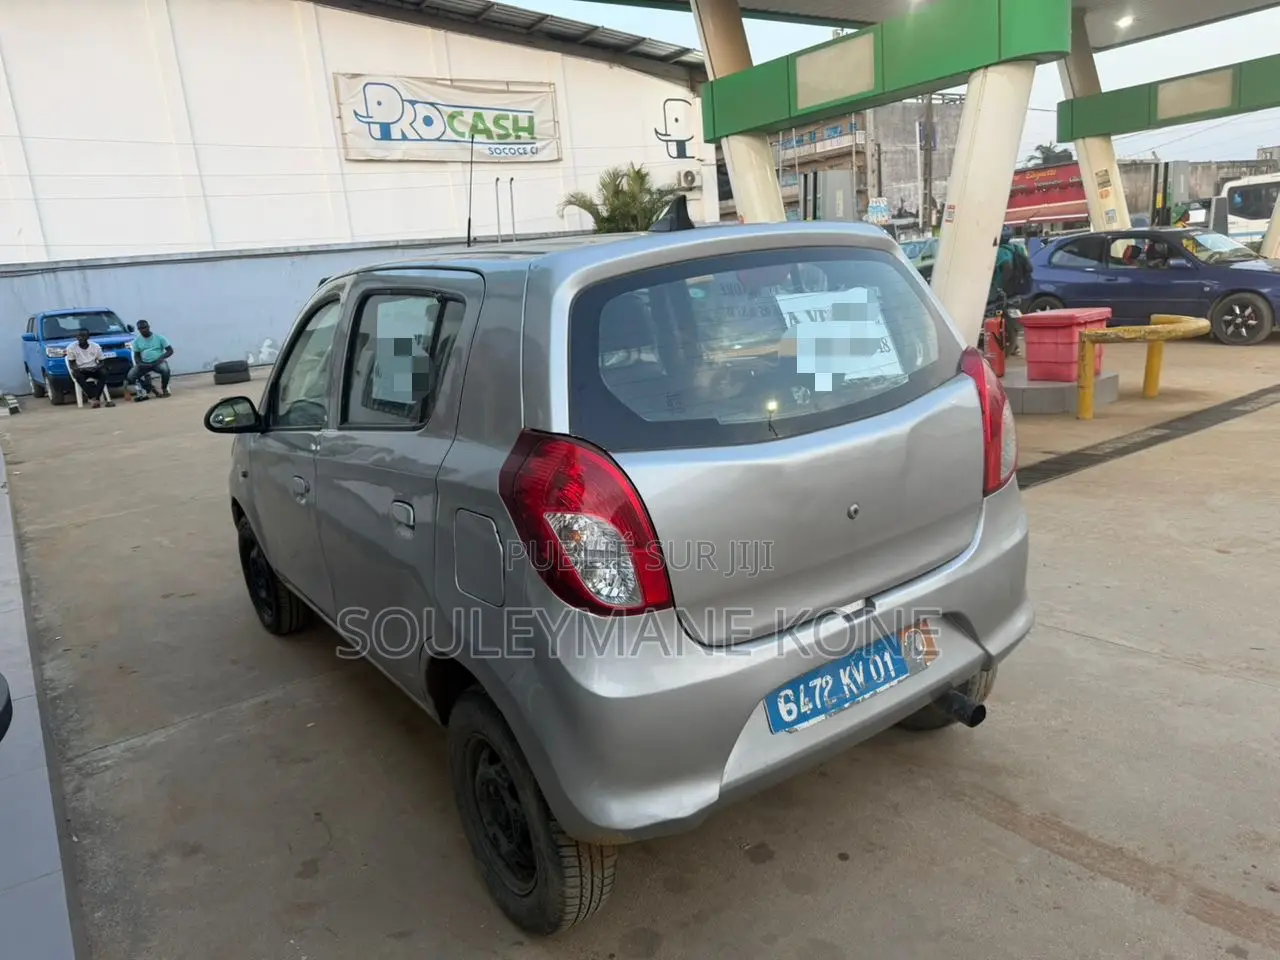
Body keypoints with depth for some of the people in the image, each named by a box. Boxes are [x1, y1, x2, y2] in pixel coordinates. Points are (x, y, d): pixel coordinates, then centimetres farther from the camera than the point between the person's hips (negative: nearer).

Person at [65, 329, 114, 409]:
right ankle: (94, 398, -41)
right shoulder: (71, 348, -4)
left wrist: (97, 367, -18)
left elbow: (102, 361, 3)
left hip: (93, 369, 1)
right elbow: (71, 364, -2)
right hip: (81, 370, -1)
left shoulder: (95, 346, 0)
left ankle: (96, 398, -39)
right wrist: (77, 369, -23)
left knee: (103, 372, -31)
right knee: (77, 375, -35)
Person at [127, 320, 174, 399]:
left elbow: (170, 350, -1)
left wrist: (161, 358, -19)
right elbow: (136, 355, 11)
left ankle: (164, 389, -11)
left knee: (165, 370, -37)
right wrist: (139, 363, -13)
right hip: (144, 364, 3)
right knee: (130, 376, -23)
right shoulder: (137, 340, 7)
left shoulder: (159, 337, 0)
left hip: (158, 362, -2)